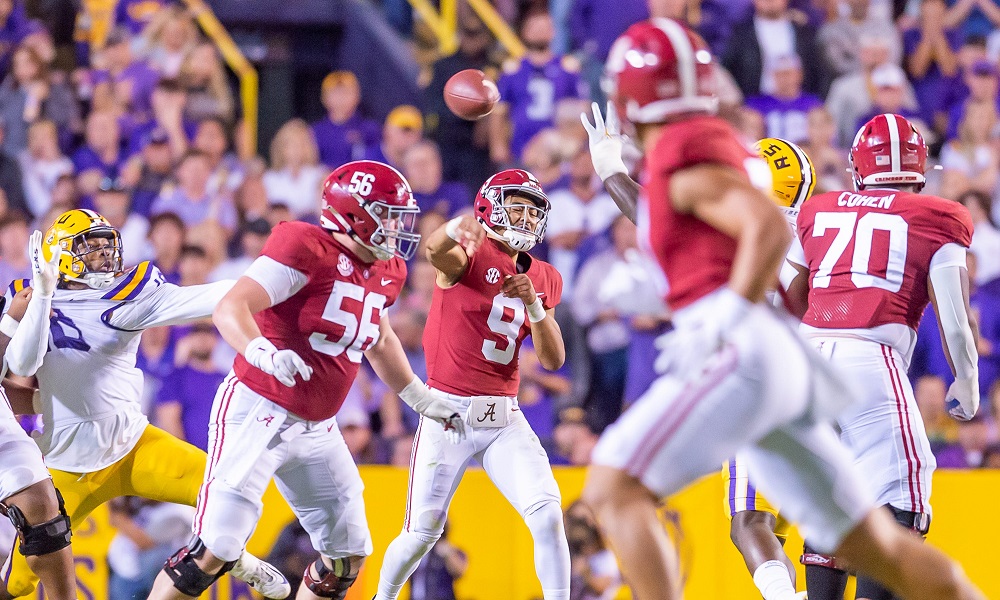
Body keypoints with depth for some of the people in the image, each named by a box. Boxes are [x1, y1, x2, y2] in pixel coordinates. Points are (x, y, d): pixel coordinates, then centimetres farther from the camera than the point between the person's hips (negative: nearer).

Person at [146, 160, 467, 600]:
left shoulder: (386, 273, 8)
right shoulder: (308, 249, -18)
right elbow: (230, 308, -26)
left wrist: (421, 399, 33)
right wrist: (264, 353, -43)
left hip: (316, 429, 9)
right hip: (258, 413, -9)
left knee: (348, 555, 11)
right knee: (215, 551, -15)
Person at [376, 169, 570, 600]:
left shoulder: (545, 279, 9)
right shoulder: (470, 256, -8)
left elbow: (553, 360, 7)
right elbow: (436, 250, -33)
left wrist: (533, 304, -11)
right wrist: (459, 228, -58)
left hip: (504, 419, 4)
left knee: (548, 516, -13)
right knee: (423, 533, 4)